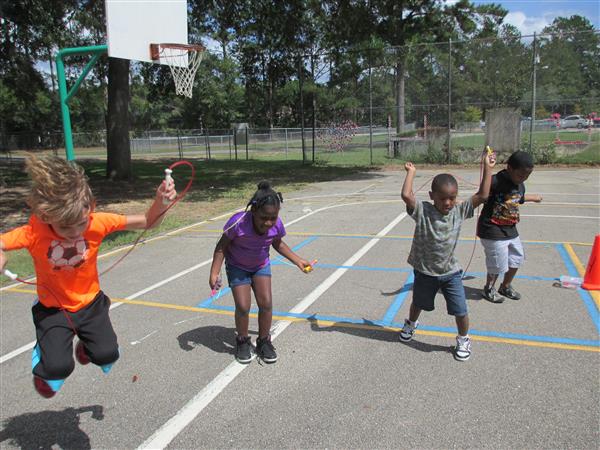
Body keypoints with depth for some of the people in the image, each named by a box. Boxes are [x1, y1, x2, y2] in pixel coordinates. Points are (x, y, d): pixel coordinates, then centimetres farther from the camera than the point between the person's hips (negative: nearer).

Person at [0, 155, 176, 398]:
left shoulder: (97, 222, -22)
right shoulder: (33, 233, -25)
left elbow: (147, 221, -16)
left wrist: (161, 201, -36)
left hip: (90, 303, 2)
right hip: (53, 309, -1)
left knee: (107, 355, -6)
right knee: (59, 367, -17)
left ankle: (85, 346, 30)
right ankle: (42, 353, 21)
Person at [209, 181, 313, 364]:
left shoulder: (277, 225, -25)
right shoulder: (238, 222, -36)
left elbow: (278, 244, -1)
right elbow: (222, 246, -20)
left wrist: (298, 261, -2)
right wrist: (214, 274, -24)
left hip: (261, 265, 3)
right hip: (237, 267, -2)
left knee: (266, 303, -6)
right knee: (243, 307, -8)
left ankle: (264, 341, 17)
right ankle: (243, 341, 19)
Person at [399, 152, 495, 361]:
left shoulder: (459, 211, -10)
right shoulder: (422, 211, -19)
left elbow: (482, 195, -15)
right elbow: (406, 195, -35)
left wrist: (487, 167, -16)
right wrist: (411, 172, -24)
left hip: (450, 273, 1)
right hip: (424, 272, -1)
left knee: (460, 311, 3)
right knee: (418, 304, 25)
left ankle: (463, 339, 32)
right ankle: (411, 324, 57)